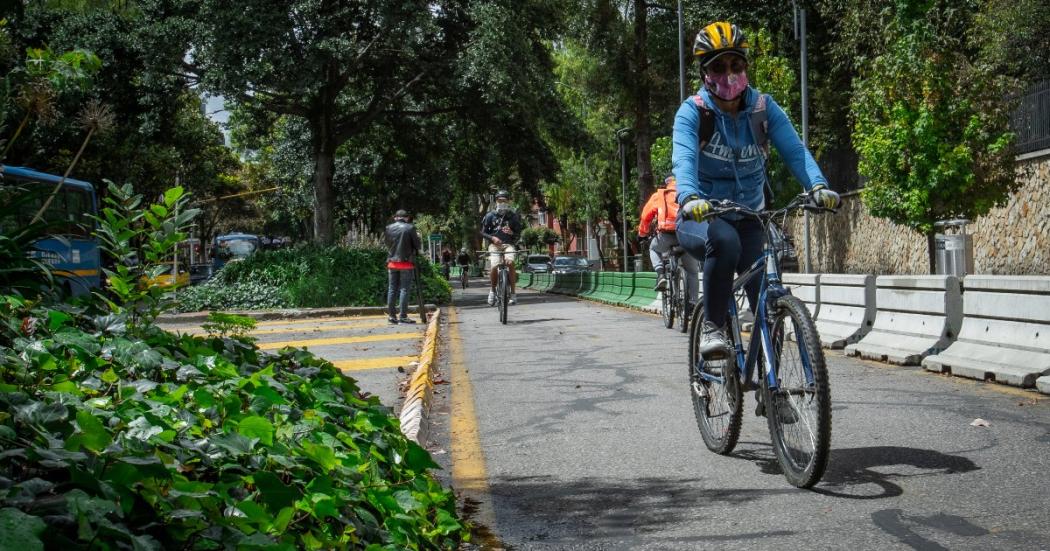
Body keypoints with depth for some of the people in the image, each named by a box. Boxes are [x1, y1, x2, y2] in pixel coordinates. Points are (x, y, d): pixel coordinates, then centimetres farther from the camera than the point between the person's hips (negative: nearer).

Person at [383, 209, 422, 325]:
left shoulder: (388, 228, 3)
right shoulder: (410, 228, -8)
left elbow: (387, 244, 11)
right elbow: (418, 245, -4)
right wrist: (417, 237, 15)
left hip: (392, 262, 4)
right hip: (406, 262, -4)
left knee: (392, 289, 9)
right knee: (405, 289, -2)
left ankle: (391, 315, 9)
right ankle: (403, 316, -5)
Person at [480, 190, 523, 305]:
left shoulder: (513, 216, 6)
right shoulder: (490, 216, 5)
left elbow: (518, 233, 10)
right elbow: (483, 232, 7)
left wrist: (512, 233, -12)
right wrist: (492, 238, -11)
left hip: (508, 244, 0)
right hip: (494, 244, 0)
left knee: (510, 262, -29)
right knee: (494, 267, -23)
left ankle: (513, 293, -21)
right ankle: (492, 290, 6)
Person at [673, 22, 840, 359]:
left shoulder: (764, 108, -4)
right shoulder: (692, 112, -12)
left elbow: (794, 149, -18)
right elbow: (684, 158, -30)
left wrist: (818, 186, -38)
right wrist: (690, 198, -51)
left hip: (748, 218, 3)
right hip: (702, 217, -3)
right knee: (724, 240, -38)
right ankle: (712, 328, -24)